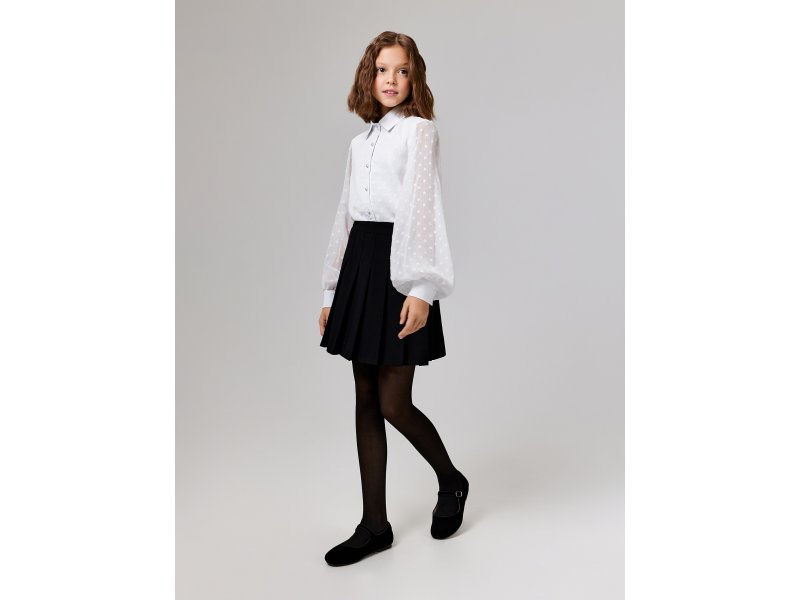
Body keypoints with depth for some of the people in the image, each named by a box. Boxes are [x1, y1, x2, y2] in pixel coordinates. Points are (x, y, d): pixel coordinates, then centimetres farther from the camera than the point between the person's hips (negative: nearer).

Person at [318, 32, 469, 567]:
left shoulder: (420, 130, 1)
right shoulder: (361, 142, 20)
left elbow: (424, 205, -11)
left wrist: (421, 287, -21)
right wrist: (333, 292, 17)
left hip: (399, 267, -7)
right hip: (360, 264, 7)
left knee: (393, 405, -6)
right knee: (367, 401, 7)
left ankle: (452, 482, 23)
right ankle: (375, 525, 17)